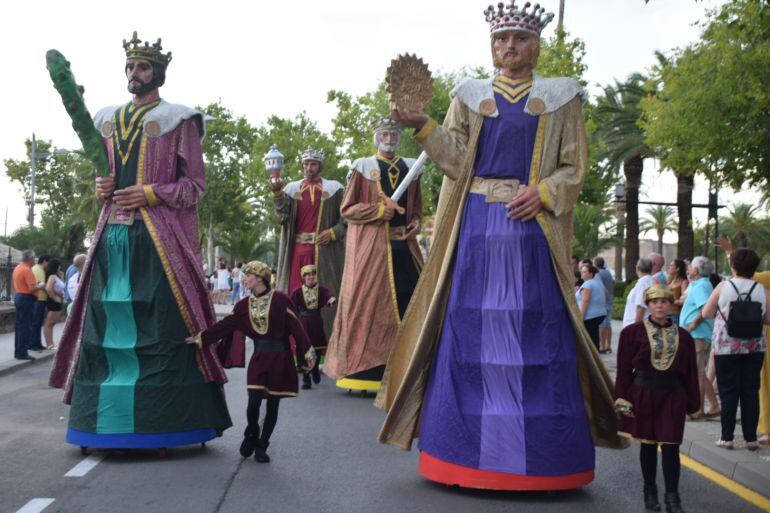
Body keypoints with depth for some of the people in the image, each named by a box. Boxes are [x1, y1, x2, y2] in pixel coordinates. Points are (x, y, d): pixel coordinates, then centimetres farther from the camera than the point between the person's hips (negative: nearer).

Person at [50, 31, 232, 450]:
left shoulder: (177, 120, 3)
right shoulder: (108, 121, 20)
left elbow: (195, 185, 0)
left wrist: (149, 194, -11)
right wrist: (101, 187, 8)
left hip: (160, 237, -5)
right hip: (113, 233, 6)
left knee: (161, 327, -10)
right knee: (106, 320, 1)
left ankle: (164, 422, -5)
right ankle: (105, 422, 6)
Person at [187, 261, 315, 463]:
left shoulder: (280, 299, -7)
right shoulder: (244, 305, 6)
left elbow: (296, 327, -8)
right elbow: (224, 325, 10)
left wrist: (308, 354, -10)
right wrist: (200, 338, 10)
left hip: (279, 359, -2)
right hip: (258, 358, 2)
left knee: (273, 406, 4)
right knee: (253, 402, -11)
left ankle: (261, 447, 18)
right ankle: (251, 435, 17)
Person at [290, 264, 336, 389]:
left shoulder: (321, 289, 0)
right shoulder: (298, 291, -1)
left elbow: (329, 295, -21)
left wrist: (332, 300, -43)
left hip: (316, 323, 1)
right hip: (303, 322, -1)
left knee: (318, 348, 9)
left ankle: (315, 369, 40)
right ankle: (306, 379, 5)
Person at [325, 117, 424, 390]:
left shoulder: (409, 167, 16)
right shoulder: (362, 168, 4)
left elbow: (417, 205, 26)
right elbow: (347, 208, 0)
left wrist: (416, 222, 5)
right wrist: (379, 210, -13)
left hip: (404, 243, 4)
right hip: (371, 244, -4)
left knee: (411, 299, 0)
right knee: (368, 302, -6)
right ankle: (360, 368, 0)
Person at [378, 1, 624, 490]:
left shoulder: (561, 97, 11)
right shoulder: (470, 96, 14)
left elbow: (574, 167, 6)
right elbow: (456, 159, 4)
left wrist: (542, 193, -11)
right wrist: (424, 127, -11)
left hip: (533, 225, -1)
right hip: (477, 224, 1)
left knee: (536, 334, -3)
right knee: (471, 329, -1)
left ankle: (541, 456, 6)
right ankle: (468, 449, 8)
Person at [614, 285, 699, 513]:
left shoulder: (682, 336, 5)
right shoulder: (633, 332, -3)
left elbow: (690, 372, 9)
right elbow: (624, 369, -3)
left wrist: (692, 403, 8)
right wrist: (623, 399, -8)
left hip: (672, 396, 1)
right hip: (643, 395, -1)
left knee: (670, 445, -2)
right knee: (647, 443, 8)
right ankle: (650, 492, 23)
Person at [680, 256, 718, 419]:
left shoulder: (700, 286, -14)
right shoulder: (700, 285, 18)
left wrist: (693, 324, -21)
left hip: (698, 335, -11)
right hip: (701, 335, 11)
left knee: (697, 374, -5)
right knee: (700, 374, 15)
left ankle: (698, 410, 0)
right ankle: (714, 406, 18)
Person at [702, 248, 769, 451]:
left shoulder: (723, 286, -6)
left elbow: (706, 313, 0)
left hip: (726, 347, -2)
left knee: (728, 392, 4)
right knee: (751, 392, 7)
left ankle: (727, 437, 4)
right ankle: (751, 438, 9)